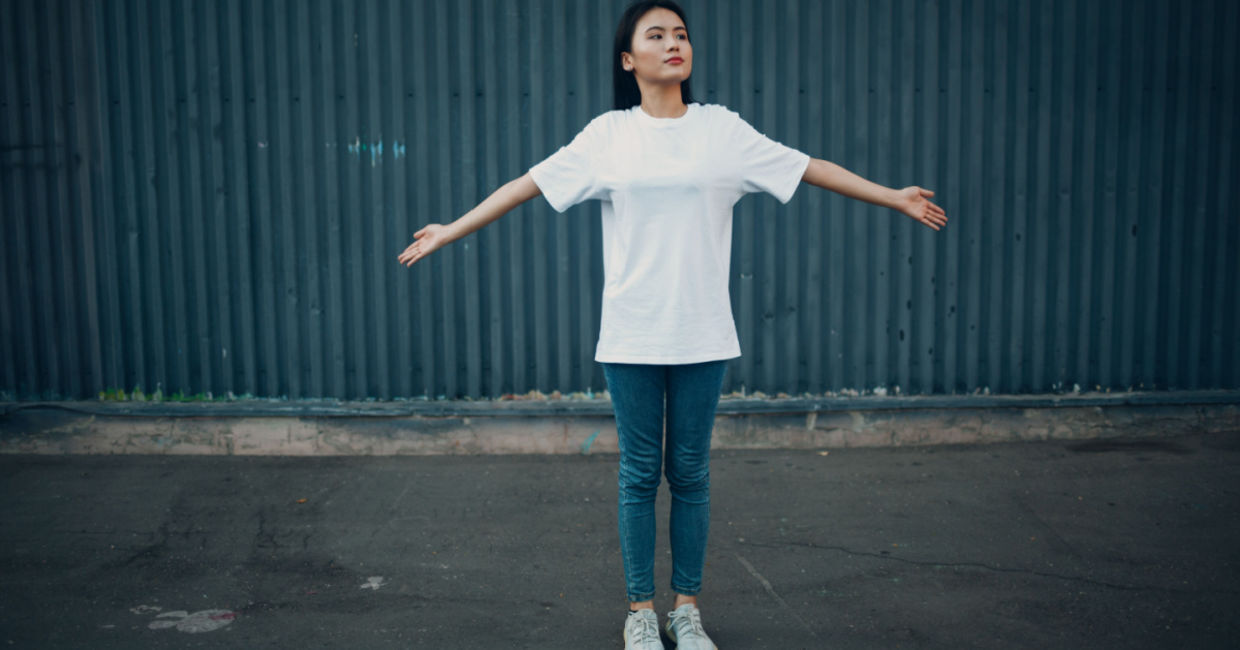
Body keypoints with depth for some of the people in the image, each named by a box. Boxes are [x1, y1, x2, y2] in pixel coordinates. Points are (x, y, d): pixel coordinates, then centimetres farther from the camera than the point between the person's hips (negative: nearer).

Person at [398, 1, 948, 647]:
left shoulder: (721, 128, 5)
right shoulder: (608, 135, 3)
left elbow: (808, 168, 9)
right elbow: (530, 183, 4)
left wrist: (894, 196, 10)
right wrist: (451, 230, 3)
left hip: (701, 335, 1)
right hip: (631, 335, -1)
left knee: (690, 473, 8)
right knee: (639, 474, 6)